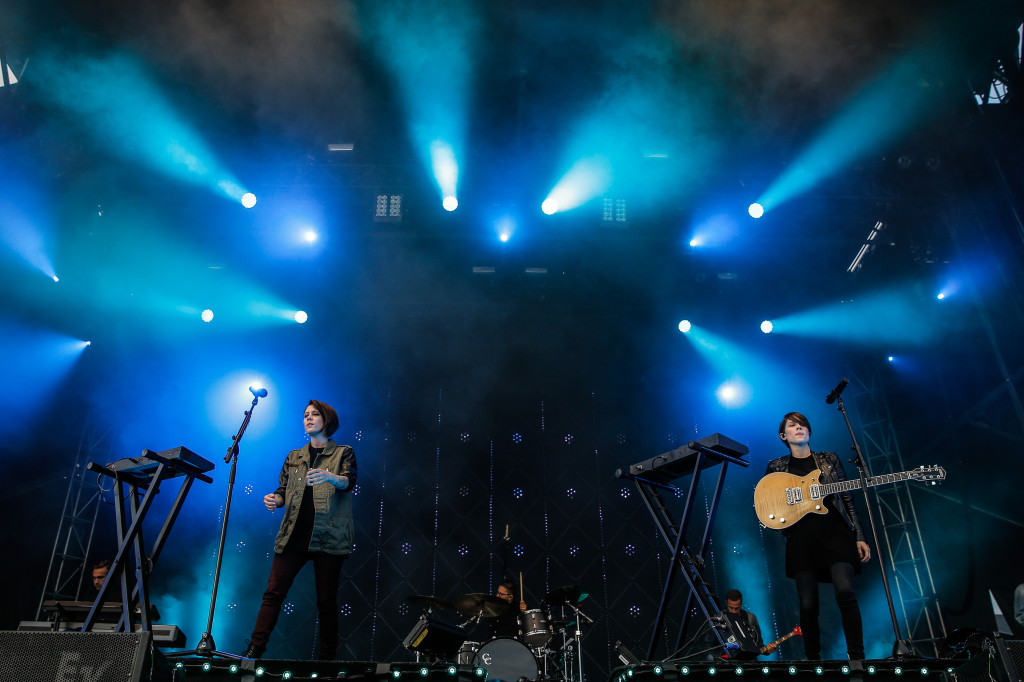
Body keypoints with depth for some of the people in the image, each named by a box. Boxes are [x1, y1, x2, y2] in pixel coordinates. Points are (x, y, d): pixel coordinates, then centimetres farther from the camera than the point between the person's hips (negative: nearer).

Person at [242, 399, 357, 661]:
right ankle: (255, 649, -1)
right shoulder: (294, 457, 19)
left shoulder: (343, 453, 6)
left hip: (327, 537, -3)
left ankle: (327, 658, 6)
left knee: (326, 600, -1)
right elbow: (283, 490, 20)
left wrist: (328, 476, -34)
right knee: (274, 590, -6)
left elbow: (349, 482, -12)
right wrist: (274, 499, -4)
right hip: (293, 535, 4)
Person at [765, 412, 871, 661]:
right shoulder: (776, 467, 13)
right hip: (801, 537, 0)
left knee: (845, 591, -19)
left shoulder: (829, 460, 15)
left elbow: (848, 500, 14)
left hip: (836, 532, 0)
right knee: (808, 605, -4)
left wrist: (859, 537, 8)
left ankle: (857, 656, -10)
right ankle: (813, 658, 12)